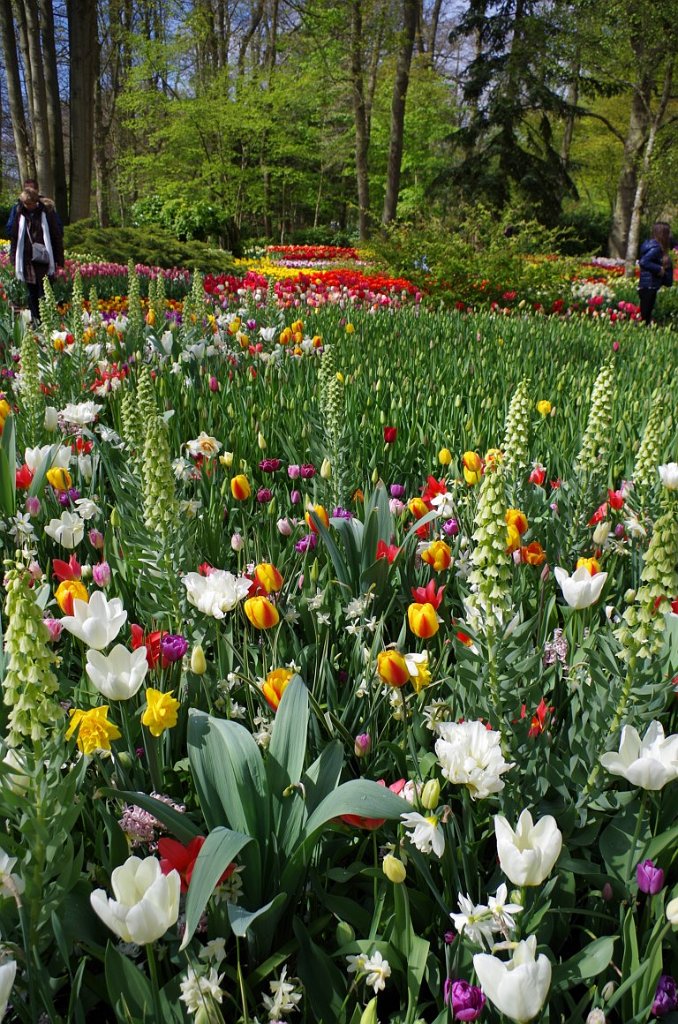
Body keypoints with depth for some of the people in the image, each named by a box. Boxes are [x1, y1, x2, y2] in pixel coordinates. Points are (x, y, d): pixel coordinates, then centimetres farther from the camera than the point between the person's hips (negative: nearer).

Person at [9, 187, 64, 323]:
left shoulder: (47, 214, 0)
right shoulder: (20, 215, 7)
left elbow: (57, 237, 1)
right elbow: (14, 238, 13)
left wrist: (59, 260, -3)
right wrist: (14, 259, 7)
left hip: (44, 261, -3)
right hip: (27, 262, 3)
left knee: (44, 294, -4)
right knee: (32, 295, 9)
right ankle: (35, 322, 16)